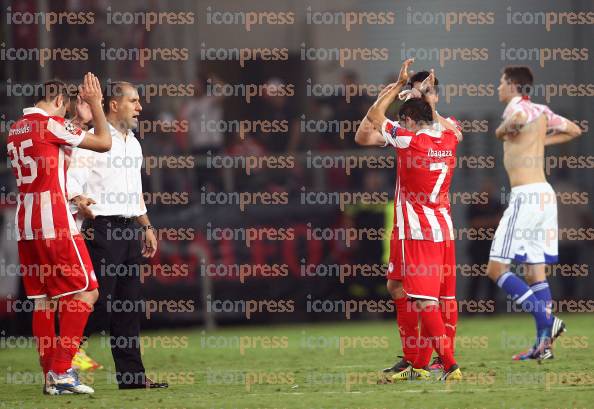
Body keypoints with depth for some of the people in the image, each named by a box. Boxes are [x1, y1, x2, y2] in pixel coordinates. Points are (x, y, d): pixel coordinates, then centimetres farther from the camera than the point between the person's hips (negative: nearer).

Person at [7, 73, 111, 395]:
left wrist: (69, 198, 30)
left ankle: (51, 378, 6)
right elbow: (103, 143, -5)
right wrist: (95, 103, 5)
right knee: (85, 292, -3)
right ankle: (61, 370, -10)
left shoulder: (15, 130, 15)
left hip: (25, 226, 8)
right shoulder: (51, 124, -9)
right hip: (55, 224, -8)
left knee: (43, 301, 8)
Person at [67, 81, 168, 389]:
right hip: (102, 228, -8)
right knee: (98, 301, -13)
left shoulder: (133, 143, 20)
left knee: (128, 304, 6)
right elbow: (72, 180, -16)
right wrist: (79, 201, -36)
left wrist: (147, 227, 26)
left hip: (129, 230, 8)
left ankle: (132, 375, 7)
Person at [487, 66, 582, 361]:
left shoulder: (517, 106, -7)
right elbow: (574, 130, 30)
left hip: (525, 195, -9)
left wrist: (502, 130, -12)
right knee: (535, 272, 10)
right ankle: (543, 343, 5)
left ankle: (547, 322, -16)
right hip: (545, 193, 9)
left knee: (496, 269, -6)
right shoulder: (541, 111, 17)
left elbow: (518, 119, -33)